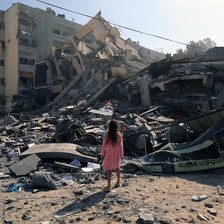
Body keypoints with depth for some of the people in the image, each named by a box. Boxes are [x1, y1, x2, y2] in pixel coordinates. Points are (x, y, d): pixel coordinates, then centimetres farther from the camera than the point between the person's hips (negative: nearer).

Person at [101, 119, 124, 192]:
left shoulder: (107, 135, -15)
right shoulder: (118, 135, -10)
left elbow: (104, 145, -9)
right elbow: (120, 146, -7)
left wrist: (102, 153, 5)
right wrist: (122, 155, 3)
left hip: (110, 154, -3)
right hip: (117, 154, 3)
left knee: (109, 169, 4)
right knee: (117, 167, 21)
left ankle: (108, 186, 7)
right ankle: (118, 182, 37)